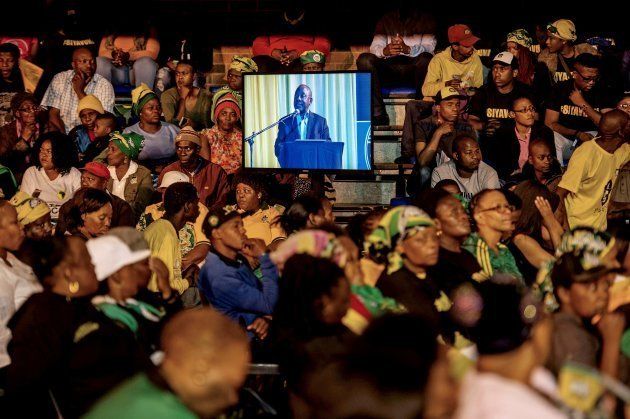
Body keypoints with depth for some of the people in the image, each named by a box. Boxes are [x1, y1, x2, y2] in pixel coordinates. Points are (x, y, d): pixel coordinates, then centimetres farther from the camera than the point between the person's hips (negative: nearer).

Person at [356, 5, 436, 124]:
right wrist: (384, 51, -23)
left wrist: (408, 49, -28)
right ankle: (379, 113, -30)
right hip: (389, 68, 2)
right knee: (364, 59, -25)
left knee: (426, 58, -35)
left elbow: (429, 47, -5)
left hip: (412, 69, -2)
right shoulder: (386, 20, 16)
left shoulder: (426, 20, 11)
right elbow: (374, 47, 4)